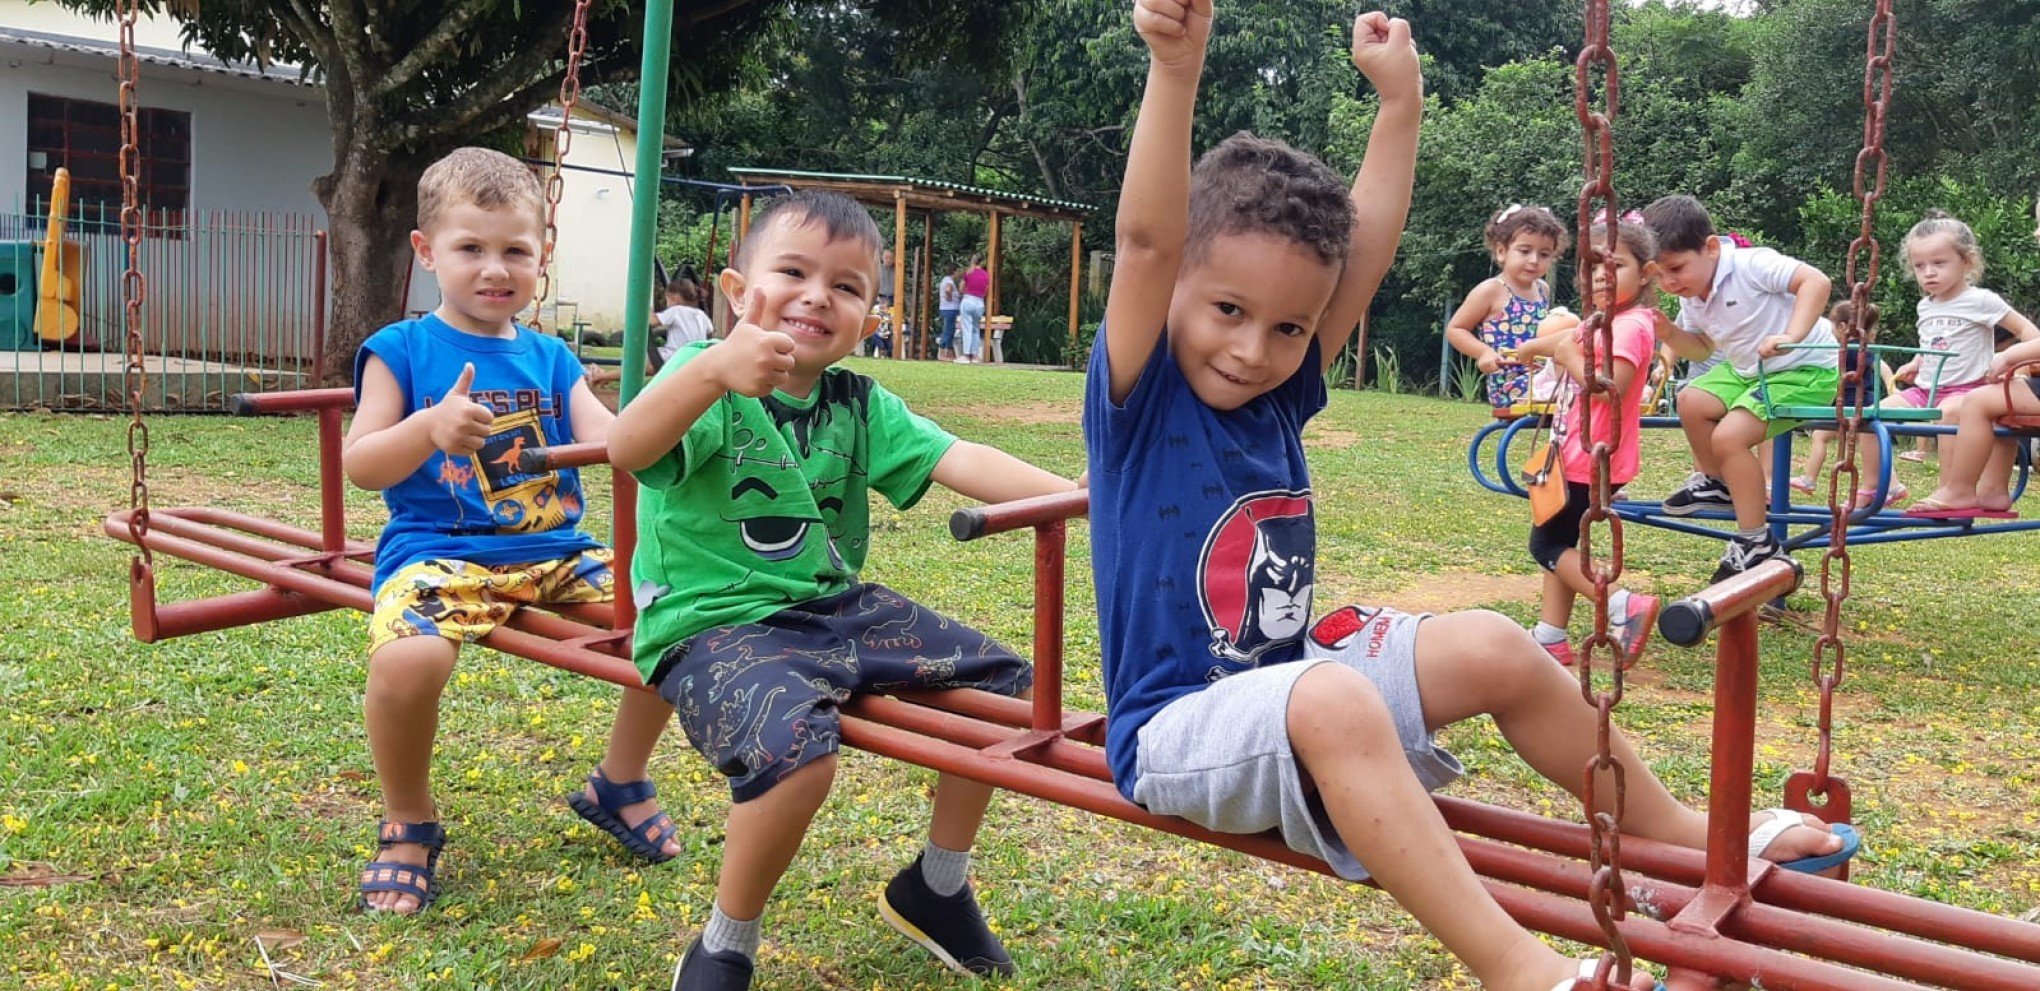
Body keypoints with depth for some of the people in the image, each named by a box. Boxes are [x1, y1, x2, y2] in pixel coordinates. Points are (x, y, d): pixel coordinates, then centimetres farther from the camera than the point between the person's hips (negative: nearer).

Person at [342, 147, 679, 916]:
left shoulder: (550, 358, 13)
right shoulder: (401, 350, 3)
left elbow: (610, 443, 0)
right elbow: (358, 465, -4)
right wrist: (430, 428, -24)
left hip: (555, 552, 5)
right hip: (440, 552, -4)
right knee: (407, 659, -34)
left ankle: (619, 783, 15)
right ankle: (407, 824, -2)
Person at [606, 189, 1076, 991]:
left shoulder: (861, 406, 5)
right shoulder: (708, 382, -14)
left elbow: (959, 460, -6)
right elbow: (625, 450, -34)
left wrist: (1070, 493, -22)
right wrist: (714, 370, -53)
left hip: (836, 608, 7)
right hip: (714, 622, -7)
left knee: (1004, 684, 7)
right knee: (795, 744, -36)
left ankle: (937, 888, 27)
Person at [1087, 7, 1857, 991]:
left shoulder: (1277, 396, 4)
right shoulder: (1138, 398, -14)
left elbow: (1365, 250, 2)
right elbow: (1147, 239, -31)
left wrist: (1399, 99, 0)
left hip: (1292, 680, 8)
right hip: (1178, 726, -7)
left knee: (1490, 647, 1)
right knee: (1331, 702, -37)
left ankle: (1676, 828, 20)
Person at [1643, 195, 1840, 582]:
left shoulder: (1751, 265, -24)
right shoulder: (1692, 299, 2)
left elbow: (1816, 281, -33)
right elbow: (1700, 347, 15)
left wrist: (1791, 336, -42)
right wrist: (1669, 333, -5)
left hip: (1806, 369, -9)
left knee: (1729, 435, -21)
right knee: (1692, 401, 1)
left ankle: (1757, 543, -11)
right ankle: (1715, 482, 25)